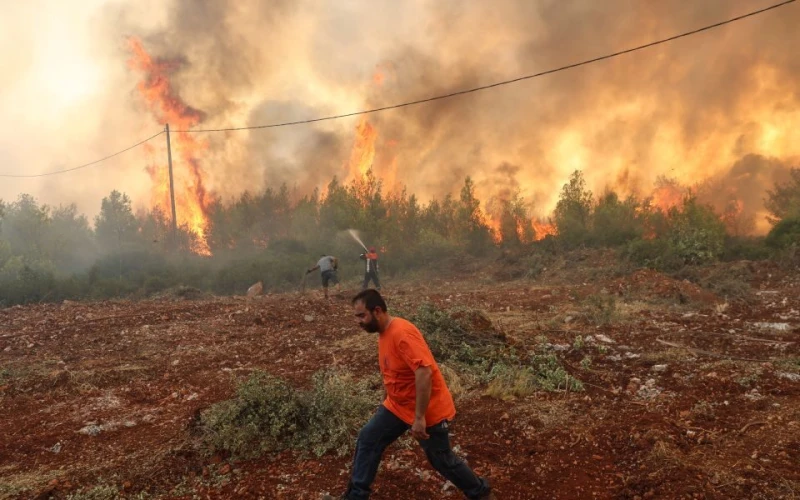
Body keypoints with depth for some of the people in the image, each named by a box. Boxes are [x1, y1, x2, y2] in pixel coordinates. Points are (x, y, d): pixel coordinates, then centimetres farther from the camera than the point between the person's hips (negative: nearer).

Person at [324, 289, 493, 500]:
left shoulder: (401, 332, -28)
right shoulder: (384, 333, 2)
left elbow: (424, 372, -34)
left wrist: (419, 417, -31)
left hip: (429, 410, -9)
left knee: (442, 460, 7)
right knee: (368, 439, 7)